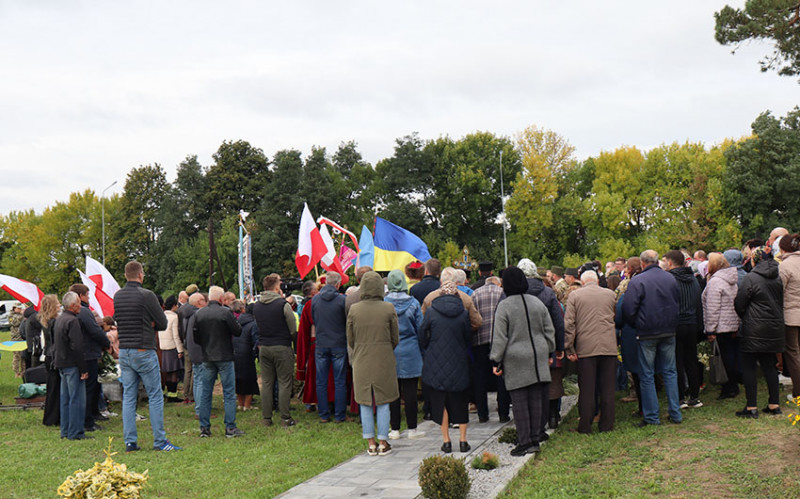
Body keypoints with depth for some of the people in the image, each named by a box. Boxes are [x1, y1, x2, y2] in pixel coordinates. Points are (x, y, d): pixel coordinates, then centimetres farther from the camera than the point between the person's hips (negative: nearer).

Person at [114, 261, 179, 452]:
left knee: (128, 397, 9)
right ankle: (160, 441, 2)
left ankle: (130, 442, 10)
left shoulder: (117, 296, 8)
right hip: (144, 352, -6)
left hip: (124, 352, 6)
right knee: (155, 397, 1)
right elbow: (163, 323, -7)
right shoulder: (146, 295, -12)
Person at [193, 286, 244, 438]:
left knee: (205, 393, 11)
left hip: (206, 358, 4)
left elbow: (195, 337, 5)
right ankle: (230, 428, 2)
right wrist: (233, 320, 9)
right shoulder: (225, 312, -13)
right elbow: (238, 331, -8)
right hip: (224, 357, -4)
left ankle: (204, 428, 13)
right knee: (229, 393, 3)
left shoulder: (198, 314, 1)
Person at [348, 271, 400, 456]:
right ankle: (383, 442, 13)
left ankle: (371, 443, 16)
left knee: (365, 403, 11)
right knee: (383, 402, 8)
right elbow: (395, 339, 0)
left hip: (361, 362, 1)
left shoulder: (354, 309, -5)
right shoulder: (389, 309, -9)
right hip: (384, 361, -1)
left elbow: (350, 340, 3)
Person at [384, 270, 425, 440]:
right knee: (410, 391, 5)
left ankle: (395, 429, 11)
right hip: (410, 352, 0)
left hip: (389, 353, 1)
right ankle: (412, 429, 10)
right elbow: (420, 329, 0)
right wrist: (422, 352, 11)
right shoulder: (413, 303, -5)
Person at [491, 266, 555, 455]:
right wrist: (548, 353, 23)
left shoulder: (504, 306, -10)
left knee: (520, 402, 0)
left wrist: (496, 361, -1)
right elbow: (549, 331, 12)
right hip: (537, 358, 5)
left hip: (515, 360, -5)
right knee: (536, 401, 9)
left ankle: (525, 442, 1)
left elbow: (499, 337, -9)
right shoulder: (538, 303, 5)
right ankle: (535, 439, 14)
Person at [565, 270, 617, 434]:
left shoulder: (575, 295, 1)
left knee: (587, 389, 2)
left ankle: (585, 425, 6)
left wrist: (569, 348, -1)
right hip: (609, 347, 2)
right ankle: (606, 424, 12)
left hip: (586, 347, -2)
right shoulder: (611, 294, 8)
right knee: (607, 387, 7)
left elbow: (569, 323, -4)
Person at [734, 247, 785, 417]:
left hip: (754, 330, -7)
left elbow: (739, 304, -9)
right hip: (774, 328, 7)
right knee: (769, 366, 14)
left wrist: (745, 319, 9)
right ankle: (774, 405, 16)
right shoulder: (777, 277, 6)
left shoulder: (751, 278, -13)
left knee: (748, 367, 0)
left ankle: (751, 407, 0)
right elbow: (781, 302, 15)